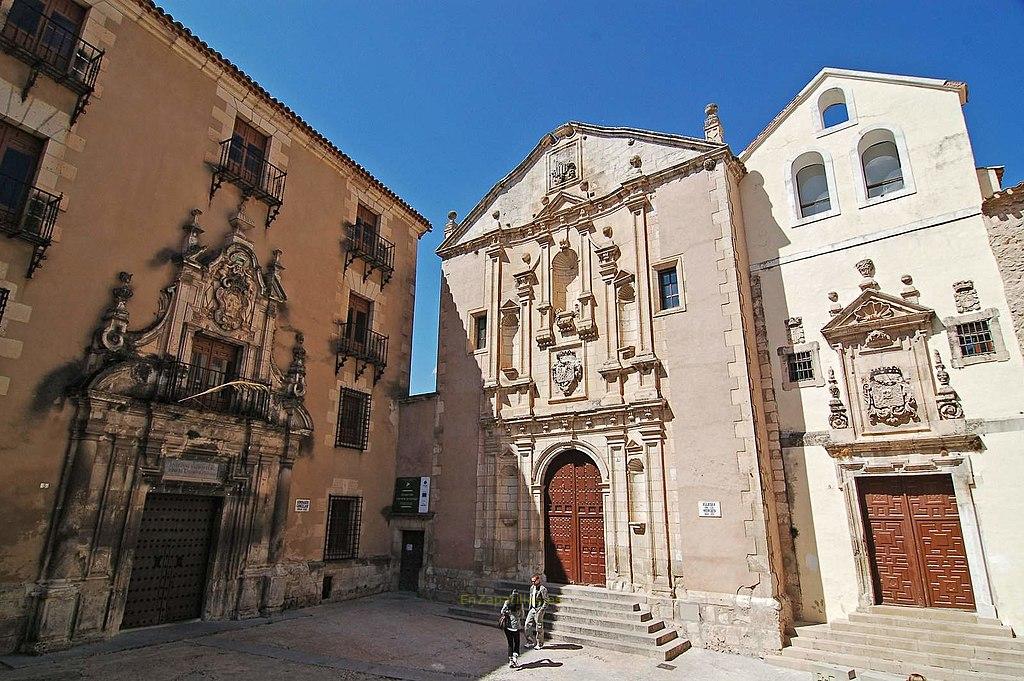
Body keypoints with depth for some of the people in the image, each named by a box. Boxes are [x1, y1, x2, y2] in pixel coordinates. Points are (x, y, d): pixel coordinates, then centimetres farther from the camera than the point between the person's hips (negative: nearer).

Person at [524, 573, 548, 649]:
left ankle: (540, 644, 17)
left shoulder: (543, 589, -14)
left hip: (539, 610, -7)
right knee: (526, 624, 2)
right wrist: (530, 607, 14)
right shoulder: (532, 588, 8)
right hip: (532, 609, 7)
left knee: (539, 627, 2)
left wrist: (541, 610, -16)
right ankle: (529, 641, 17)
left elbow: (546, 602, -13)